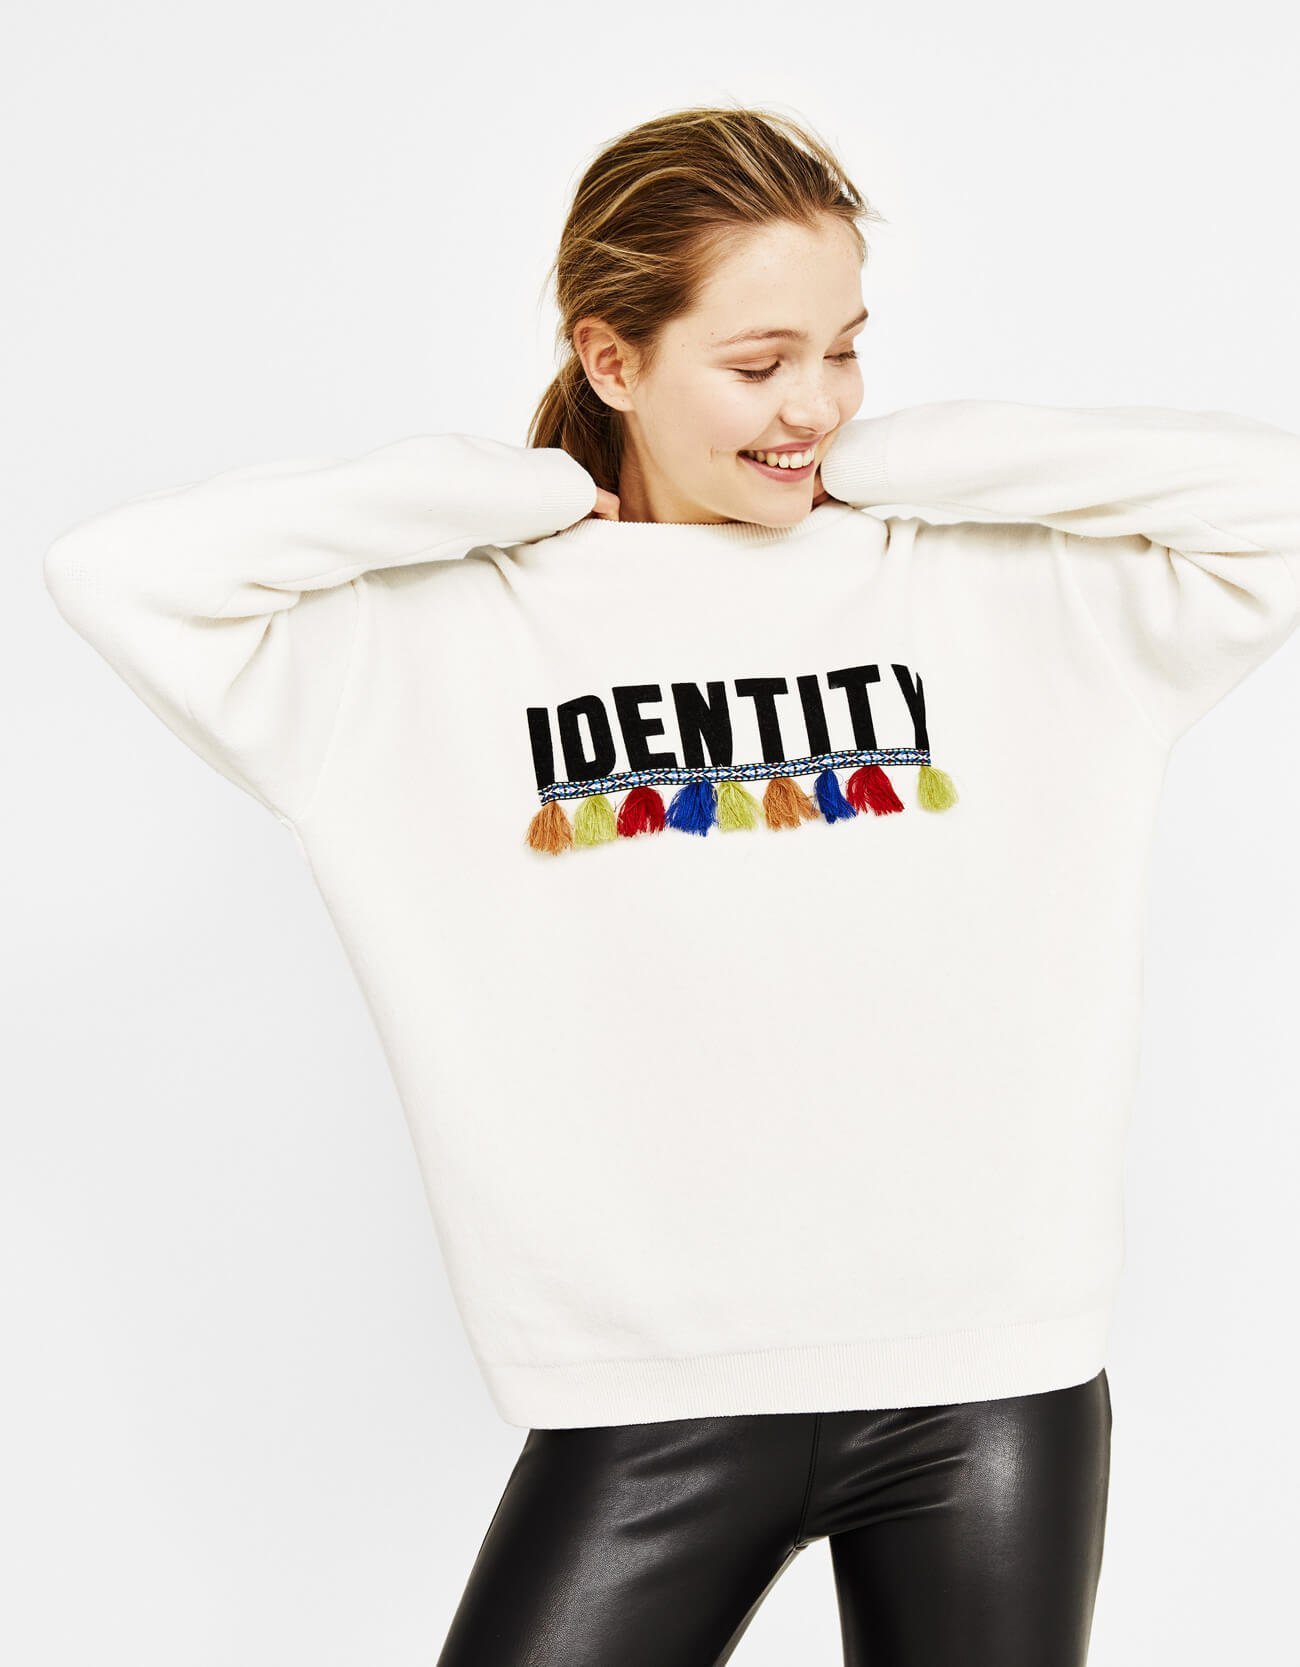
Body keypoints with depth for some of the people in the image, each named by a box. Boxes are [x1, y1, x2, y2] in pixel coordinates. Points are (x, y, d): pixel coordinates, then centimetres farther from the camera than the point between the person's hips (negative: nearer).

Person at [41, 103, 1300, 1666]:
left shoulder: (981, 584, 3)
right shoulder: (447, 637, -1)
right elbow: (121, 571, -8)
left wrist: (907, 462, -2)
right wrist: (519, 491, -6)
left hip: (990, 1375, 1)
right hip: (653, 1394, 0)